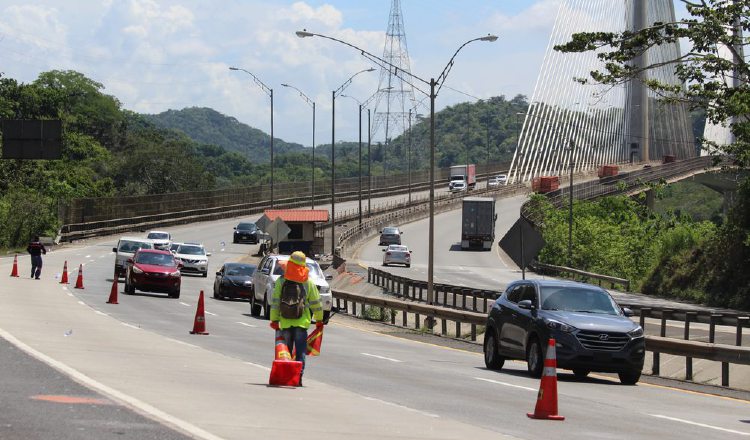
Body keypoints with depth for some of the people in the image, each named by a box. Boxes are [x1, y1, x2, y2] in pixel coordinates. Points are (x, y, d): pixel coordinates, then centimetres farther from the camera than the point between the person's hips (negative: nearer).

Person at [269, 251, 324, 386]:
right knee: (300, 352, 0)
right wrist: (319, 319, 14)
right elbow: (315, 303, 3)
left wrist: (274, 320, 5)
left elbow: (275, 302, -1)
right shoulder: (309, 283, -1)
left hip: (285, 323, 1)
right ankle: (298, 377, -10)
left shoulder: (281, 281, -1)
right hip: (302, 323, -1)